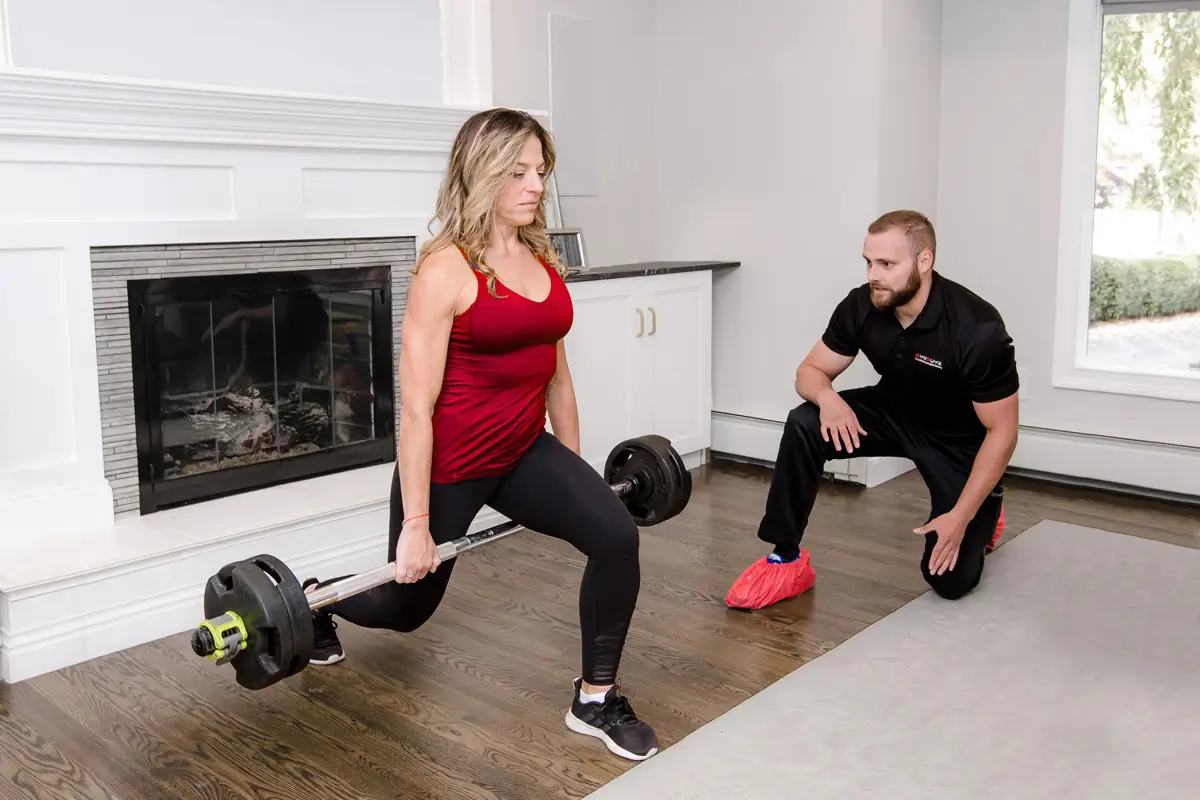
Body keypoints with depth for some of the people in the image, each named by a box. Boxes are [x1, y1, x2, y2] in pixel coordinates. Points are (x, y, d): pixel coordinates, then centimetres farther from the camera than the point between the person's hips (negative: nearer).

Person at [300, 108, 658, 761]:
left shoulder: (544, 262, 3)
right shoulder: (445, 271, -18)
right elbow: (416, 406, -19)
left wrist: (573, 474, 15)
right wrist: (415, 523, -18)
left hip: (523, 450, 6)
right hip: (449, 460, -5)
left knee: (616, 536, -18)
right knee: (408, 606, 16)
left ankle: (594, 702, 2)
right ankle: (316, 602, 51)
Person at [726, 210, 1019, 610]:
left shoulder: (978, 329, -33)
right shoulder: (862, 306, -20)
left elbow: (1001, 432, -25)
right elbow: (811, 370, -9)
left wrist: (961, 516, -28)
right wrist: (827, 397, -34)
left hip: (961, 440, -3)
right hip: (895, 412, 4)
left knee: (950, 579, -9)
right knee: (803, 425, -25)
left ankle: (981, 513, 26)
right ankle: (786, 561, -13)